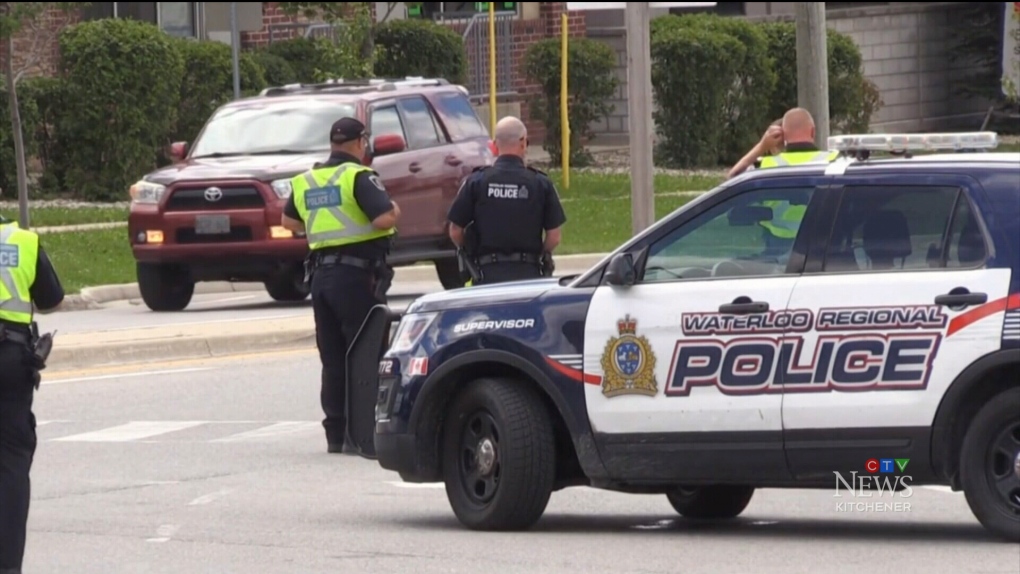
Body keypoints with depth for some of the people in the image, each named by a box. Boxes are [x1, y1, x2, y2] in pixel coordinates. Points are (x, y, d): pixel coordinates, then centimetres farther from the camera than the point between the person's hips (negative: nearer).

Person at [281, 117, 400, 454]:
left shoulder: (306, 182, 12)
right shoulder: (358, 176, -10)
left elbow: (289, 221, 27)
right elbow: (384, 217, -21)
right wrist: (394, 209, 0)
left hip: (320, 274, 7)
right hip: (357, 274, -7)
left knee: (333, 359, 11)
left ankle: (336, 434, 11)